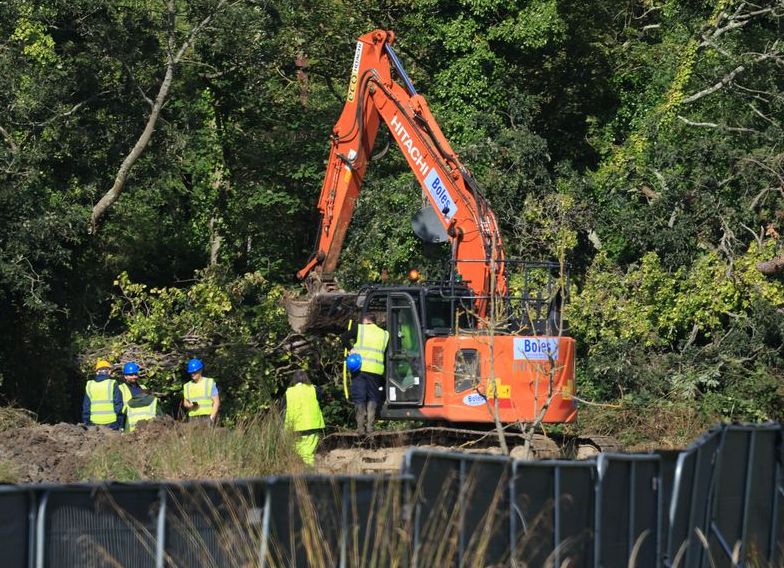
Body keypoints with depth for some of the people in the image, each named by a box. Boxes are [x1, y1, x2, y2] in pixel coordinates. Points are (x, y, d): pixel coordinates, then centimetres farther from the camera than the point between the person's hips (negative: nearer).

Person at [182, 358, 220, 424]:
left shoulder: (210, 383, 2)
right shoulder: (187, 386, 13)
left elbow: (216, 402, 0)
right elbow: (185, 402, 22)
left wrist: (212, 418, -10)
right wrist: (189, 405, -3)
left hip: (207, 418, -3)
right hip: (193, 419, 3)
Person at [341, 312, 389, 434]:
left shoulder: (359, 329, 5)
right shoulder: (384, 334, 13)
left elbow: (344, 337, -6)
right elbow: (387, 354, 15)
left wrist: (350, 349, 3)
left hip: (360, 368, -2)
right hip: (376, 370, 2)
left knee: (359, 398, 2)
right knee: (373, 397, 12)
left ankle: (361, 426, -4)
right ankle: (370, 425, 1)